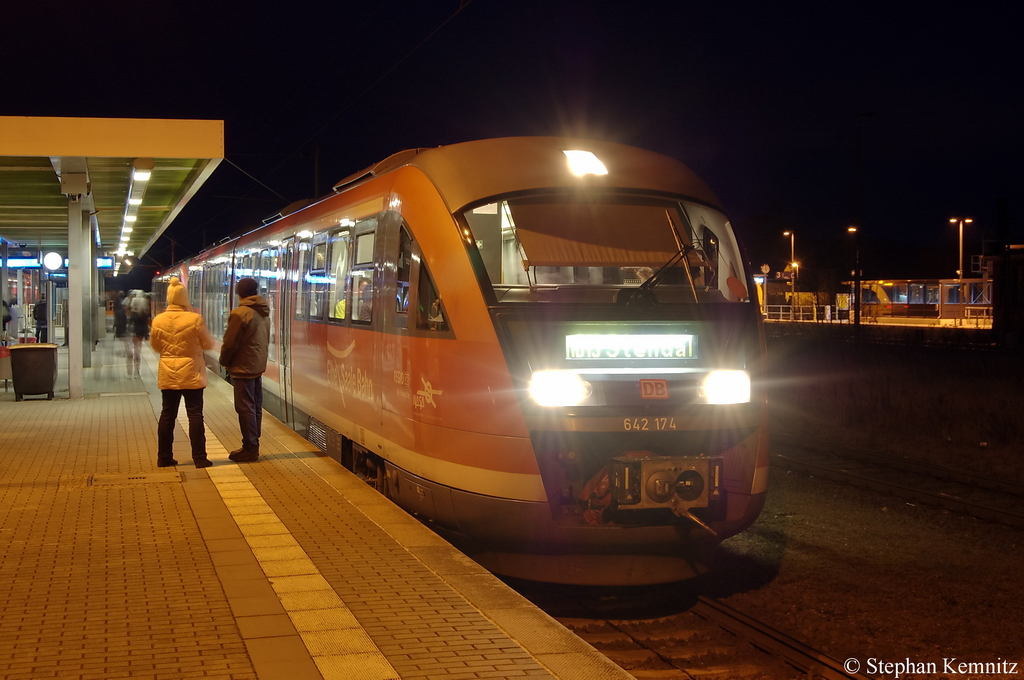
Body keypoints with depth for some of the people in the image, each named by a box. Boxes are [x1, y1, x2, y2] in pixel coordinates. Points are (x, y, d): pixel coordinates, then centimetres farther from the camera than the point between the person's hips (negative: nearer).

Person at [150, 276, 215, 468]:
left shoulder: (158, 320, -4)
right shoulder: (195, 319, -14)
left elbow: (155, 346, 9)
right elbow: (208, 344, -3)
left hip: (168, 374, 3)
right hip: (191, 373, -3)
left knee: (167, 415, 11)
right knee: (195, 415, 2)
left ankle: (164, 457, 16)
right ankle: (199, 458, 2)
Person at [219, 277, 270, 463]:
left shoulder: (240, 313, -17)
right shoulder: (264, 313, 9)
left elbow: (230, 343, -14)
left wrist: (224, 361, 1)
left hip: (243, 367, -8)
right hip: (259, 366, 8)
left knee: (245, 408, -3)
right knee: (256, 407, 13)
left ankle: (249, 449, 0)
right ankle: (253, 446, 21)